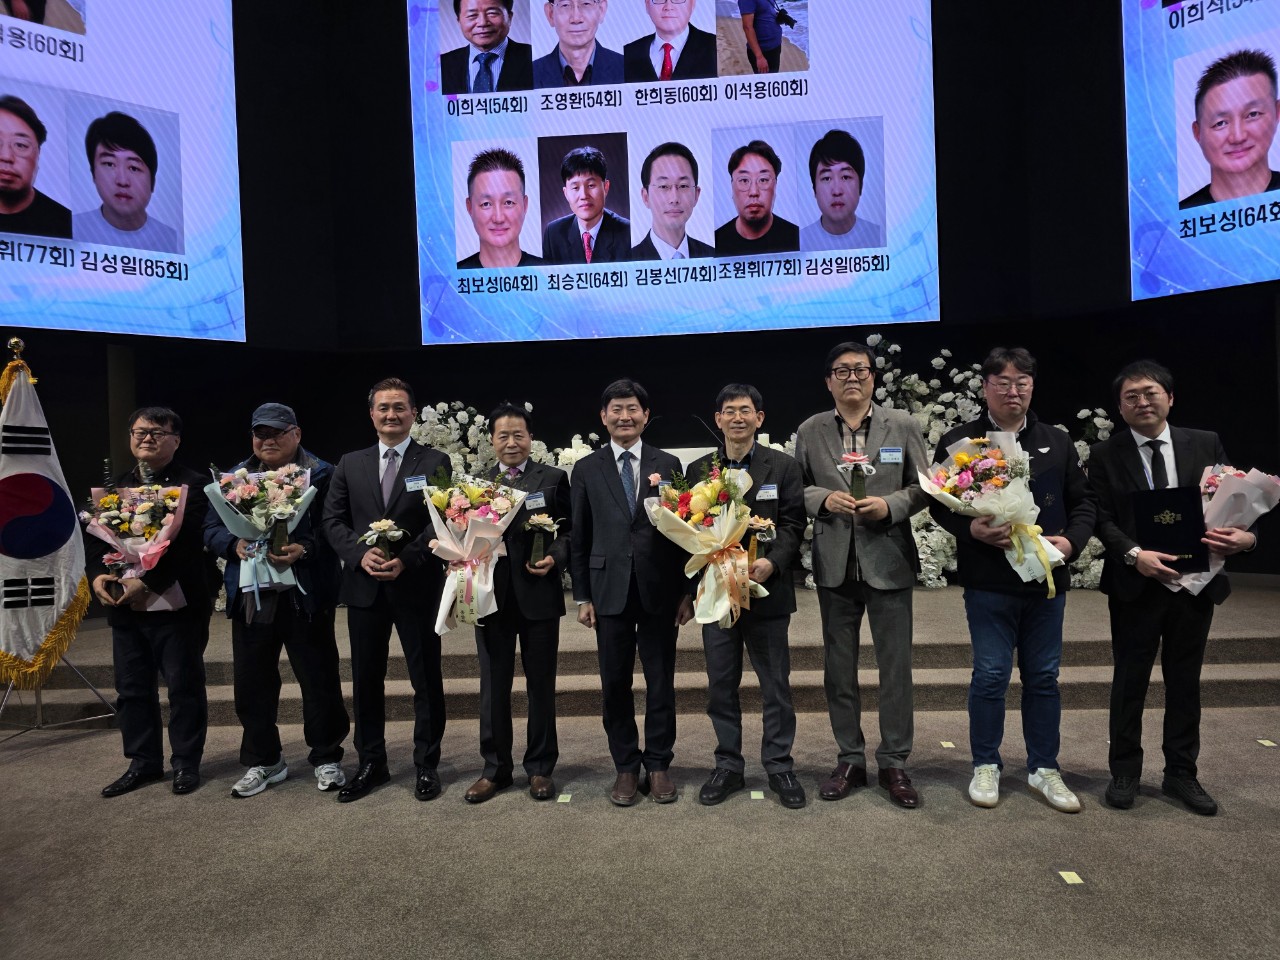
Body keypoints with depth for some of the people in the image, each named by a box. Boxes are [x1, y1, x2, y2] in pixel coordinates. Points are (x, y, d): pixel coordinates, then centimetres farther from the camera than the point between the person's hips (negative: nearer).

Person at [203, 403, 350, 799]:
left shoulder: (321, 474, -1)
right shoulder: (235, 477, 13)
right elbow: (212, 528, 8)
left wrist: (303, 549, -25)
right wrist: (234, 544, -13)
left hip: (304, 595, -4)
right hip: (250, 594, 4)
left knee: (319, 680, 4)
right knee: (252, 682, 11)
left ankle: (326, 758, 21)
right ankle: (263, 761, 29)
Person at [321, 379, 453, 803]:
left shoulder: (435, 462, 0)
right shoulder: (350, 464, 10)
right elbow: (332, 520, 6)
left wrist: (405, 560, -18)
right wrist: (361, 553, -12)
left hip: (417, 585, -3)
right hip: (364, 586, 3)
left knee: (426, 680, 6)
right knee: (366, 680, 12)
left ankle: (427, 765, 22)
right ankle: (371, 764, 28)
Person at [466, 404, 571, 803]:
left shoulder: (553, 479, 2)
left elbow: (569, 531, -1)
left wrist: (555, 557, -19)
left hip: (538, 594, -2)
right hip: (490, 594, 2)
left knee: (541, 685, 10)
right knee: (493, 687, 11)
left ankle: (540, 767, 25)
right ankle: (495, 769, 27)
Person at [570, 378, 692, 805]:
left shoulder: (667, 464, 4)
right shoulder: (586, 469, 5)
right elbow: (578, 537, 5)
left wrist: (687, 591, 1)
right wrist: (582, 596, 1)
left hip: (659, 589, 0)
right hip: (609, 589, 1)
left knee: (661, 682, 8)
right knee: (615, 684, 8)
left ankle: (658, 765, 23)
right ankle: (626, 767, 23)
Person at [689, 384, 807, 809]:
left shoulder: (783, 467, 2)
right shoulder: (698, 470, 7)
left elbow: (793, 524, -4)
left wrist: (771, 562, -20)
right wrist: (701, 574, -10)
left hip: (767, 590, -1)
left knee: (776, 684, 8)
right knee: (721, 685, 10)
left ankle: (779, 766, 24)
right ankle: (728, 766, 25)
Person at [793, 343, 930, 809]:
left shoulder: (902, 425, 2)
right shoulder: (810, 431, 4)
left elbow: (922, 487, 3)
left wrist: (890, 505, -15)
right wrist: (824, 498, -14)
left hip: (888, 560, -1)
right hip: (834, 564, 1)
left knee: (895, 665, 5)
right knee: (839, 666, 10)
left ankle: (894, 762, 22)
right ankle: (850, 758, 26)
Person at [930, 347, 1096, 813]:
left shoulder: (1057, 442, 10)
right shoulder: (958, 442, -1)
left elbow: (1083, 501, 11)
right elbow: (939, 504, -2)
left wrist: (1071, 540, -7)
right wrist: (972, 529, -20)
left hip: (1047, 579, 4)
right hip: (989, 580, -3)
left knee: (1043, 676, 12)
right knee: (991, 675, 3)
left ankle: (1044, 767, 27)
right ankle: (986, 766, 20)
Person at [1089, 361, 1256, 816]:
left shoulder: (1206, 444, 4)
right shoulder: (1105, 455, -3)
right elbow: (1102, 519, -7)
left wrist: (1246, 535, -17)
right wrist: (1135, 555, -22)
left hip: (1196, 582, 2)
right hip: (1136, 586, -2)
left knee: (1185, 681, 13)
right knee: (1130, 681, 8)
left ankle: (1181, 774, 28)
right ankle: (1124, 773, 22)